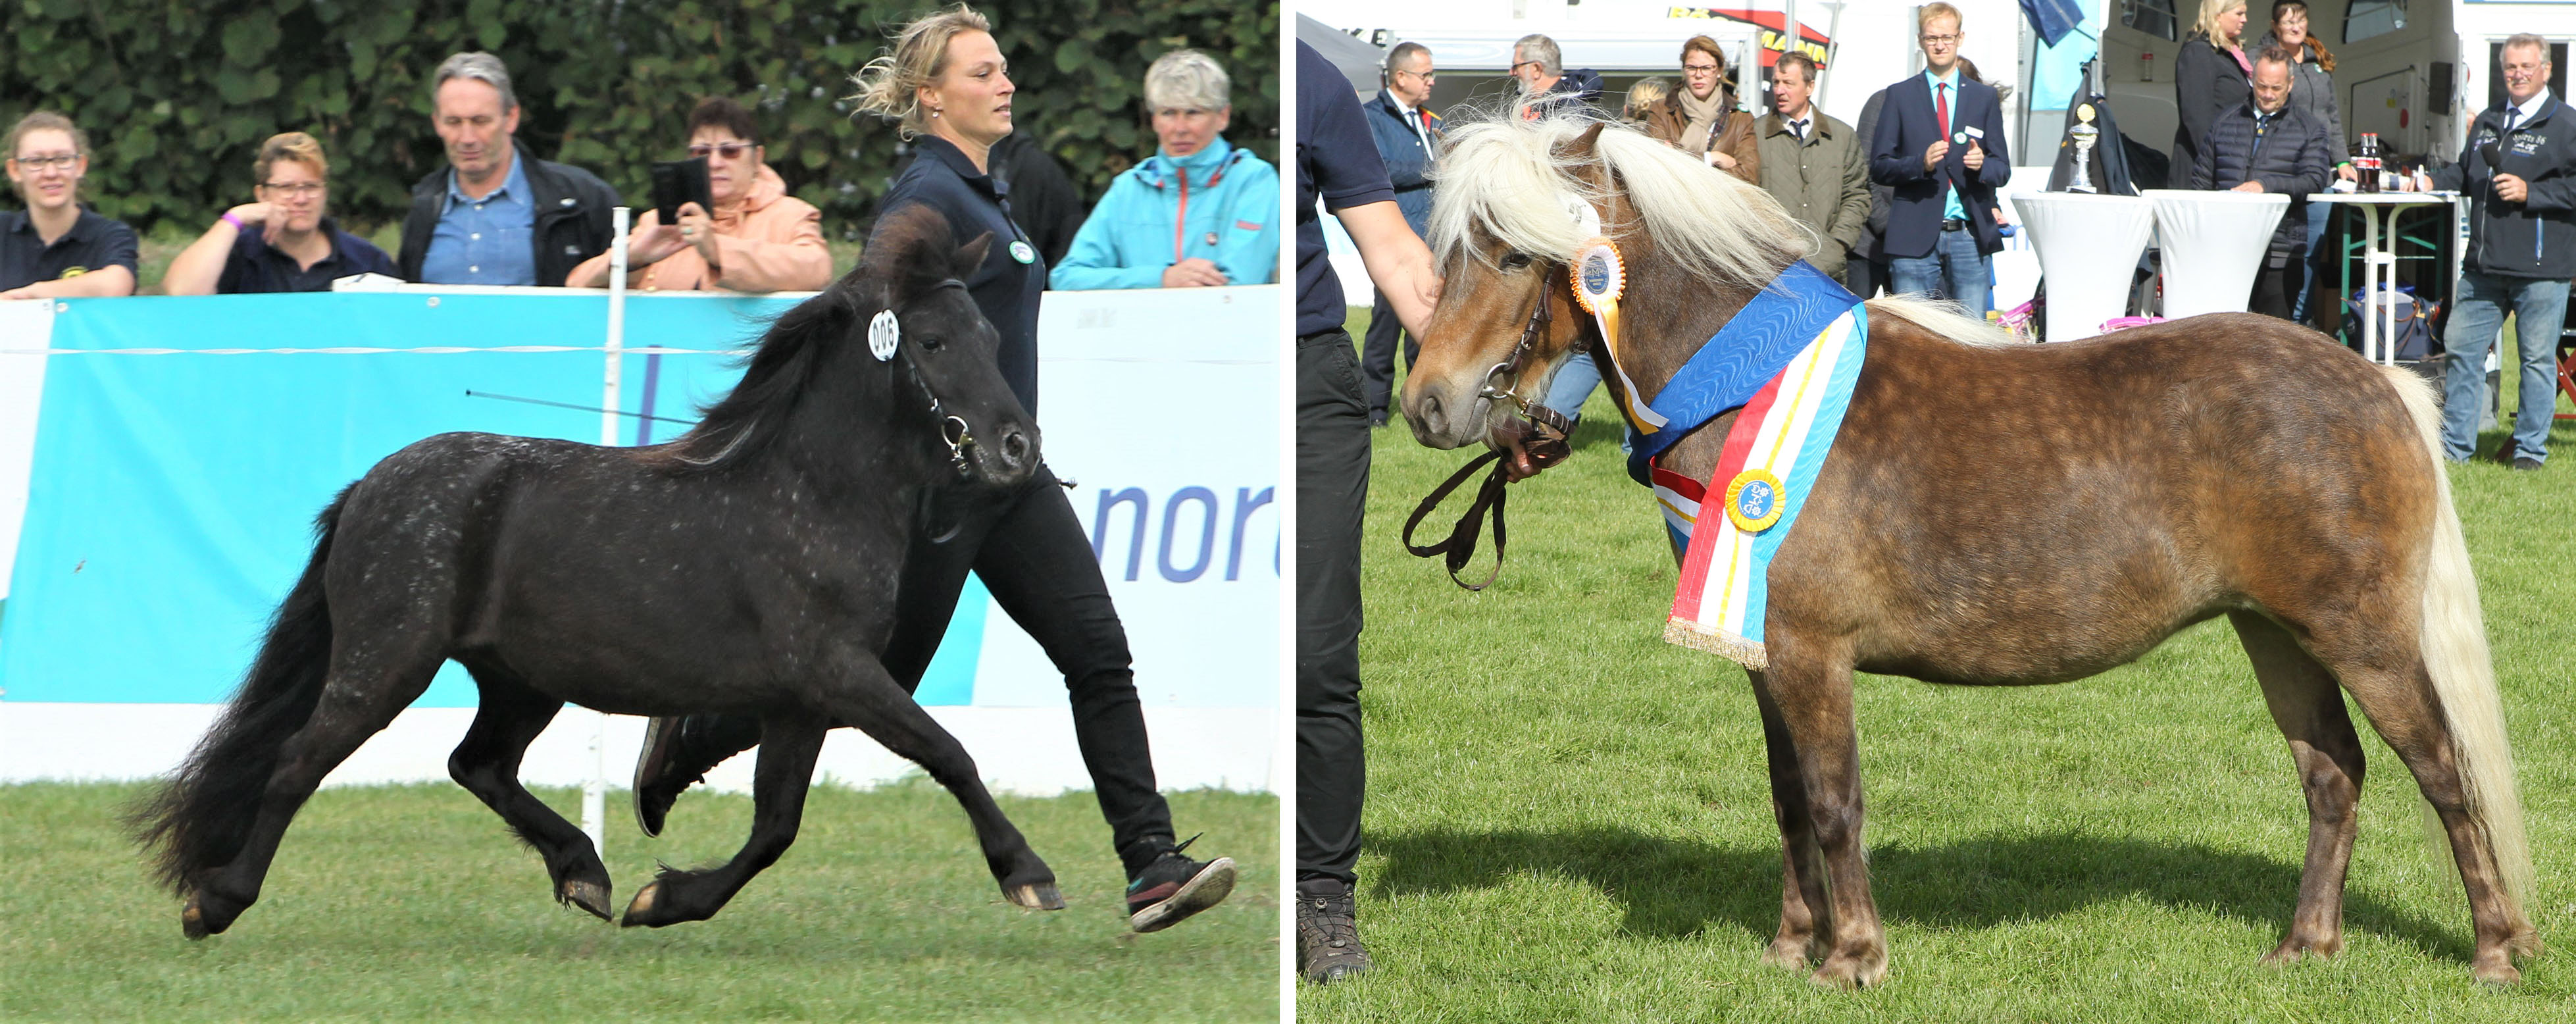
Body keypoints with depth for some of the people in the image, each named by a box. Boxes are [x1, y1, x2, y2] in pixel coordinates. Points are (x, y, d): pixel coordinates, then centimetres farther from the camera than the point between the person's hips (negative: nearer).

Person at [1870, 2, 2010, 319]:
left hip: (1970, 236, 1)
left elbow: (2002, 169, 12)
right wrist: (1921, 163, -15)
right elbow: (1879, 167, 4)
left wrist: (1982, 165, -11)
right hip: (1916, 237, -1)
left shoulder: (1984, 97, 14)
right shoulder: (1900, 96, 8)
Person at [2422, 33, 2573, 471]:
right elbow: (2466, 173, 30)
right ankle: (2454, 445, 13)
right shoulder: (2487, 122, 18)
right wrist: (2433, 181, 12)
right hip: (2484, 265, 6)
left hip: (2541, 268, -6)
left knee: (2537, 358, 0)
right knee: (2461, 348, 6)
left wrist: (2530, 192, -16)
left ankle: (2530, 448, 10)